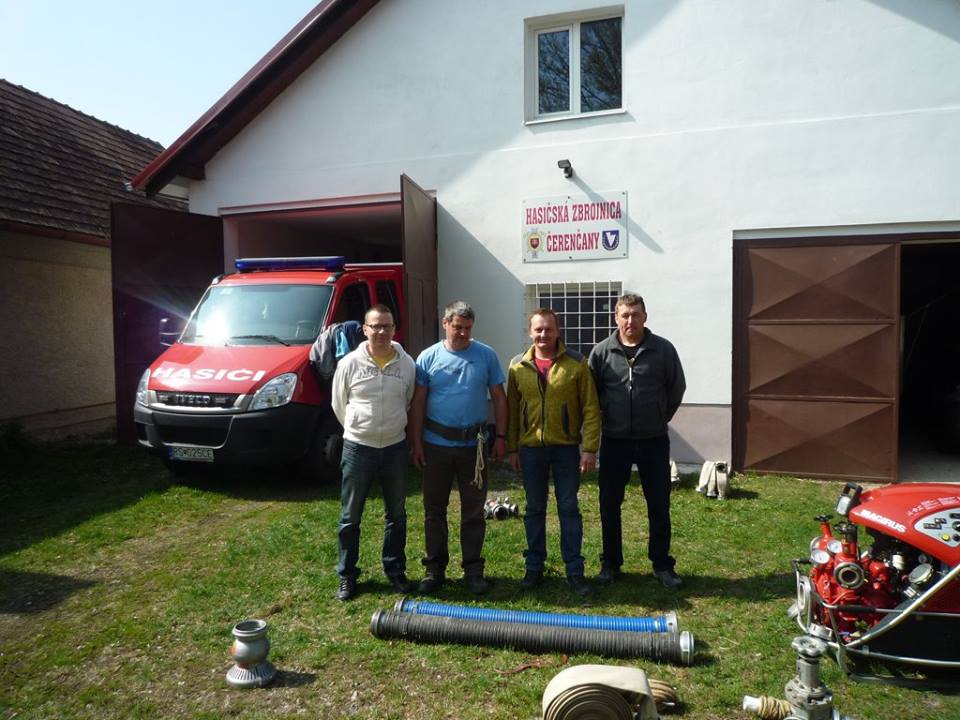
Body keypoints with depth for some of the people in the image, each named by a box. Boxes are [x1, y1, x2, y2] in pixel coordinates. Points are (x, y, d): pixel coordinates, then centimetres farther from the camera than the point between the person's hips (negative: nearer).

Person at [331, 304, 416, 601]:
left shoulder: (407, 364, -2)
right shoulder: (349, 363, -7)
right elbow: (338, 404, 5)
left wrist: (393, 428, 12)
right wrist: (359, 430, 10)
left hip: (395, 447, 2)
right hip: (358, 448, -2)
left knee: (397, 515, 13)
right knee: (350, 517, 8)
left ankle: (395, 570, 30)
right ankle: (347, 576, 23)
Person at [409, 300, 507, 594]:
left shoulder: (486, 355, -1)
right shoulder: (428, 357, 0)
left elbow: (499, 398, 3)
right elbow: (418, 402, 1)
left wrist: (500, 437, -1)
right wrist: (416, 442, -3)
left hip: (474, 445, 0)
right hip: (436, 445, 1)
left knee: (473, 511, 9)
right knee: (434, 509, 10)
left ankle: (473, 569, 23)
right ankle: (434, 569, 24)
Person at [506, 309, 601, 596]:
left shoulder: (576, 363, -6)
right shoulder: (518, 366, 1)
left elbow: (591, 408, -5)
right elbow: (512, 410, 6)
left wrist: (590, 448, -10)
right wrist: (512, 448, 5)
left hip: (566, 448, -2)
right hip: (530, 449, 2)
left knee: (569, 509, 7)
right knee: (534, 509, 11)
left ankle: (574, 570, 19)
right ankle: (534, 567, 24)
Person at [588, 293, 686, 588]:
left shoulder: (663, 349, -4)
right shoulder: (601, 351, -4)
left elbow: (676, 389, 7)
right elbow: (590, 393, 4)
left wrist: (659, 419, 11)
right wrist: (608, 419, 8)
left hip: (654, 442, 0)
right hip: (614, 442, 0)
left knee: (659, 506, 8)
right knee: (609, 505, 9)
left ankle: (662, 564, 25)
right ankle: (610, 563, 25)